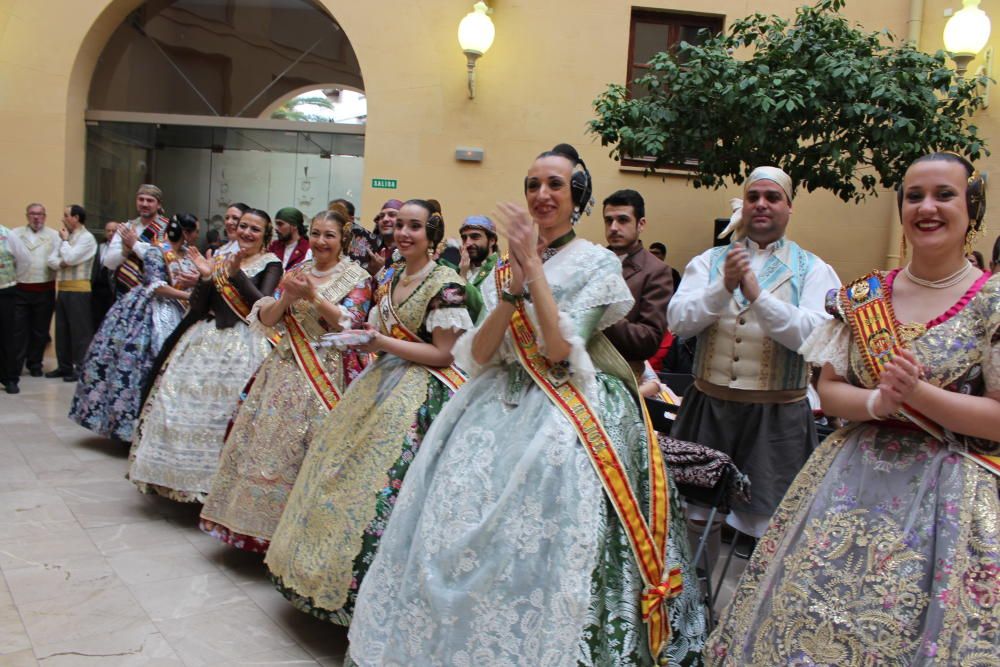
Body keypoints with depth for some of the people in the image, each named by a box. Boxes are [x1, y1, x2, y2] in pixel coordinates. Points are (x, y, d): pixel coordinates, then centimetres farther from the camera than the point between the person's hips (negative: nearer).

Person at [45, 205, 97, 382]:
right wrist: (61, 263, -10)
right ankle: (64, 366, 20)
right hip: (62, 288, 8)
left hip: (79, 290, -8)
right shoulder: (66, 237, 17)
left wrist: (64, 240, -3)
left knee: (80, 330, -4)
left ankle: (81, 368, 1)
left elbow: (70, 258, -17)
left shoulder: (87, 238, -7)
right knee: (62, 329, 12)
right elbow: (51, 260, 11)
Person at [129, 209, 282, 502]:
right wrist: (205, 276, -6)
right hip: (204, 341, 6)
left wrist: (236, 274, -20)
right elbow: (196, 306, 9)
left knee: (223, 413, -8)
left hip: (242, 345, -5)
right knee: (187, 405, 5)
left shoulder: (271, 264, 0)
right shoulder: (220, 259, 14)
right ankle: (185, 476, 20)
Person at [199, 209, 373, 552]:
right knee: (268, 442, 5)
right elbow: (265, 318, 8)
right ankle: (260, 521, 19)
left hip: (327, 376, -5)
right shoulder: (295, 272, 13)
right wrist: (287, 298, -11)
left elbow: (349, 323, -12)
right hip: (286, 370, 5)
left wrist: (312, 295, -19)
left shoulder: (357, 277, 0)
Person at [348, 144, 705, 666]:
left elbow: (559, 348, -16)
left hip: (563, 418, -5)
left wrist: (534, 264, -14)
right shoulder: (507, 266, 13)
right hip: (498, 410, 5)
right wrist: (514, 286, -11)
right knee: (459, 529, 0)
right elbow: (479, 354, 2)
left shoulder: (598, 264, -2)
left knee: (529, 547, -11)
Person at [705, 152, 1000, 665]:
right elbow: (828, 390, 4)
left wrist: (917, 393, -22)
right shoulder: (863, 297, 4)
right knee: (814, 613, 7)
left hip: (949, 493, -3)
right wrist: (878, 402, -16)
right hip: (853, 479, 3)